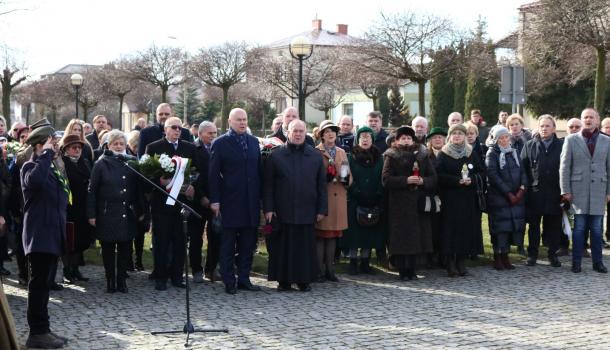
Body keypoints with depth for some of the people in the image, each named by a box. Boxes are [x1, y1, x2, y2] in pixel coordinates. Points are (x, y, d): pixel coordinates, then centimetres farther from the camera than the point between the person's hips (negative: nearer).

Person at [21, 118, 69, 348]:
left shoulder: (52, 170, 18)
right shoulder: (30, 167, -8)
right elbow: (35, 181, -34)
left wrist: (62, 231, 20)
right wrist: (47, 154, -23)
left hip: (52, 235, 9)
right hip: (39, 236, -9)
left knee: (43, 284, 12)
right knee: (39, 284, -6)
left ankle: (42, 330, 17)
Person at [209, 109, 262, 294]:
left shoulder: (253, 141, 11)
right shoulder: (220, 143, -3)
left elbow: (259, 169, 13)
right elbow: (213, 174, -5)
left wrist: (261, 196, 8)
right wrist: (214, 200, -11)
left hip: (251, 201, 5)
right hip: (230, 201, -5)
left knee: (248, 243, 8)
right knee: (228, 244, 2)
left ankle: (244, 279, 17)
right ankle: (229, 281, 9)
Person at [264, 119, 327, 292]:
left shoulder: (316, 156, 8)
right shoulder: (275, 156, 3)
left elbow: (322, 185, 8)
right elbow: (268, 185, 2)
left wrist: (322, 209, 3)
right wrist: (268, 208, -5)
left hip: (307, 211, 1)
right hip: (282, 211, -1)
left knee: (306, 247, 4)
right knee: (283, 246, 3)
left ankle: (304, 279, 14)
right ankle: (284, 280, 12)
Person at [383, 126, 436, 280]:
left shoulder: (422, 156, 12)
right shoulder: (391, 157, 2)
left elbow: (433, 178, 8)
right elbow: (386, 179, -9)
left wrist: (422, 181, -13)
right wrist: (406, 180, -18)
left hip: (418, 204, 3)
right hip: (399, 204, -3)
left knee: (416, 235, 3)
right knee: (401, 237, -5)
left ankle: (411, 269, 12)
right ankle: (402, 270, 1)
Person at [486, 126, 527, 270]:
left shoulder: (514, 152, 15)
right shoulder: (492, 154, -3)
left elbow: (522, 171, 11)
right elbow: (493, 176, -12)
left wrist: (522, 188, -7)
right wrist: (508, 193, -14)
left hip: (516, 197, 5)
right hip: (498, 197, -5)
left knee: (513, 225, 3)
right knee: (500, 226, -6)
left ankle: (505, 257, 12)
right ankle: (497, 258, 3)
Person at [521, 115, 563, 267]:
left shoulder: (561, 146, 3)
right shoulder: (530, 146, 4)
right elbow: (523, 168, 3)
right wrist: (525, 187, -3)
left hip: (554, 194, 0)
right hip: (534, 193, 0)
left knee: (553, 226, 7)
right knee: (534, 225, 8)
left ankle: (553, 254, 18)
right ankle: (532, 254, 17)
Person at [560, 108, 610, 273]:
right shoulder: (571, 140, 3)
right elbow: (564, 167, 1)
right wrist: (565, 190, -4)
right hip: (578, 190, -1)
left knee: (596, 228, 6)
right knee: (579, 227, 0)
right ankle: (576, 262, 7)